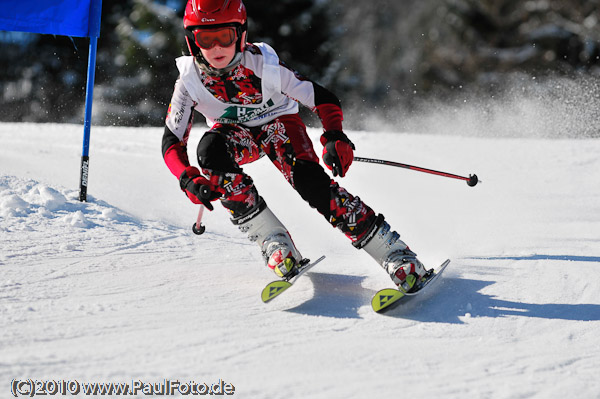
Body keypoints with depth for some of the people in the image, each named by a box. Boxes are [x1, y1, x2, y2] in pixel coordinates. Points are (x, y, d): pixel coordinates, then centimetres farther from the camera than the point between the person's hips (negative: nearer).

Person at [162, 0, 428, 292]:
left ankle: (397, 257, -28)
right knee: (210, 151, -32)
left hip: (278, 122, -2)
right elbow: (172, 142, -18)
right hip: (234, 132, 2)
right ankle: (275, 244, -25)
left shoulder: (264, 65, -30)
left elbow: (324, 100, -23)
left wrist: (335, 137, -42)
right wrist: (189, 179, -37)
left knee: (309, 179, -29)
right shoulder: (190, 81, -25)